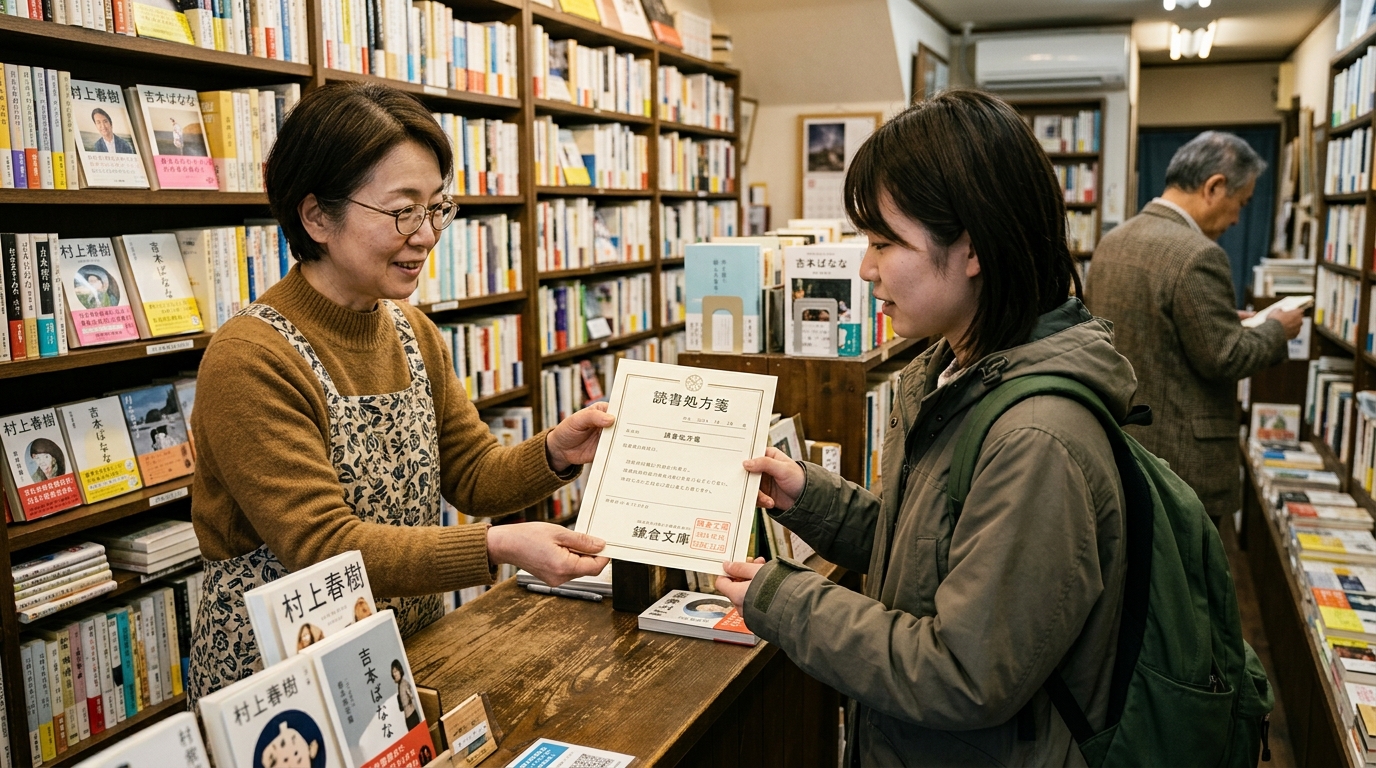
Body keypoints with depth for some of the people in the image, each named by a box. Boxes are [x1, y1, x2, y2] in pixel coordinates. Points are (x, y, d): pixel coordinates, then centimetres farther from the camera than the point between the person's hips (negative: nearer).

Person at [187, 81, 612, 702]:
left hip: (413, 656, 6)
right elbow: (323, 547, -23)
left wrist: (555, 452, -13)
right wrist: (498, 547, -32)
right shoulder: (250, 362, -19)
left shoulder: (413, 332, 6)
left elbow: (471, 475, 7)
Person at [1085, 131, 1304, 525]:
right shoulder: (1198, 255, -21)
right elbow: (1223, 358, -18)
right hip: (1178, 456, -8)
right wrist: (1276, 329, -1)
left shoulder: (1112, 240, 6)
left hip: (1113, 441, 8)